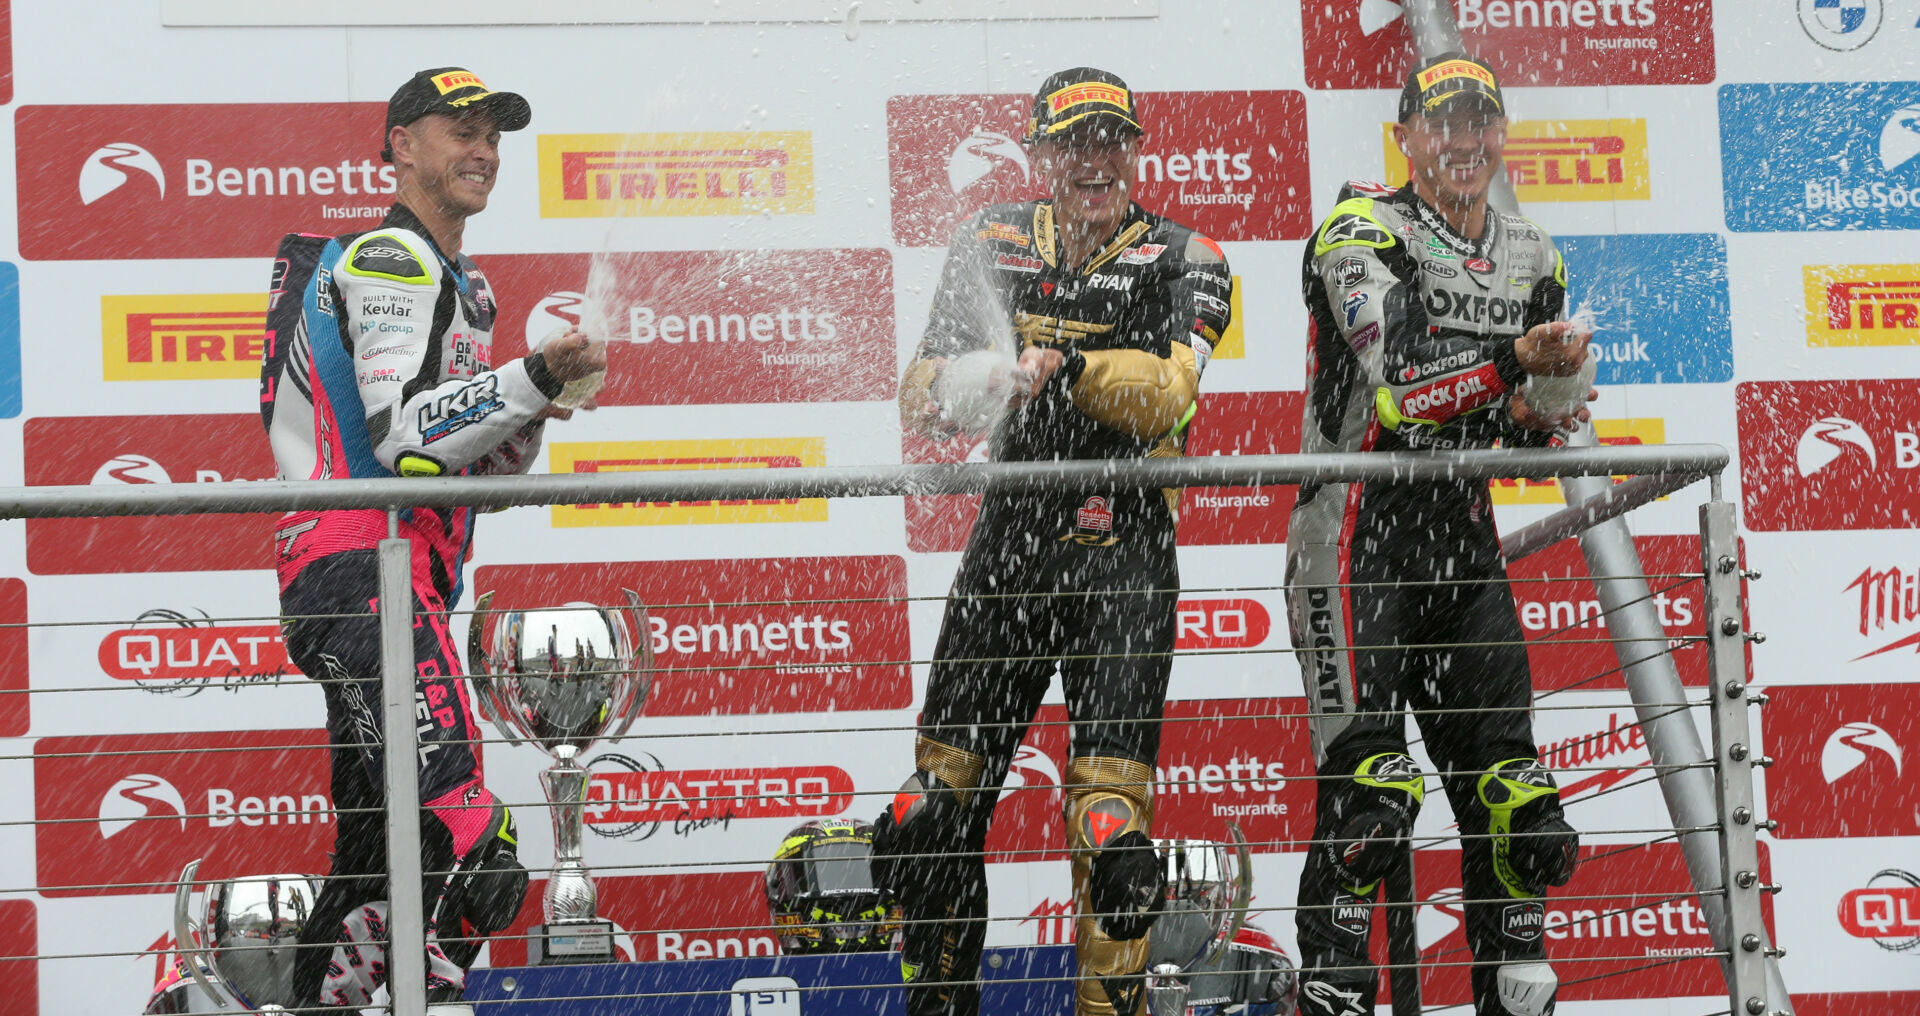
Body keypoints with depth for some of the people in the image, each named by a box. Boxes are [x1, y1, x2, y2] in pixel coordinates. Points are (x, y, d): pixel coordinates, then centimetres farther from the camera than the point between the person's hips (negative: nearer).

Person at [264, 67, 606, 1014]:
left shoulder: (465, 287, 26)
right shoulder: (390, 260, -6)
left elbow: (471, 464, 24)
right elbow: (402, 431, -20)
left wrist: (534, 409, 6)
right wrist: (535, 377, -25)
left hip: (401, 580, 11)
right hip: (358, 569, -11)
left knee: (380, 848, 14)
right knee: (460, 833, -25)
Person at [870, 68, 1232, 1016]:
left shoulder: (1186, 262, 3)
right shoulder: (994, 241, 12)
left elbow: (1164, 394, -14)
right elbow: (922, 396, 7)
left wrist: (1064, 367, -29)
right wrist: (961, 384, -16)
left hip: (1122, 553, -3)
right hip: (1010, 537, 3)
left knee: (1111, 825, -12)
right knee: (938, 802, 5)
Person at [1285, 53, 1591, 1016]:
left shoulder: (1531, 261, 12)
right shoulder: (1360, 234, -9)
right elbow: (1401, 396, -22)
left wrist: (1534, 421, -2)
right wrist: (1512, 363, -36)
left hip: (1462, 537, 6)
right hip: (1357, 532, -6)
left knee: (1516, 807, 3)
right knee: (1370, 796, -15)